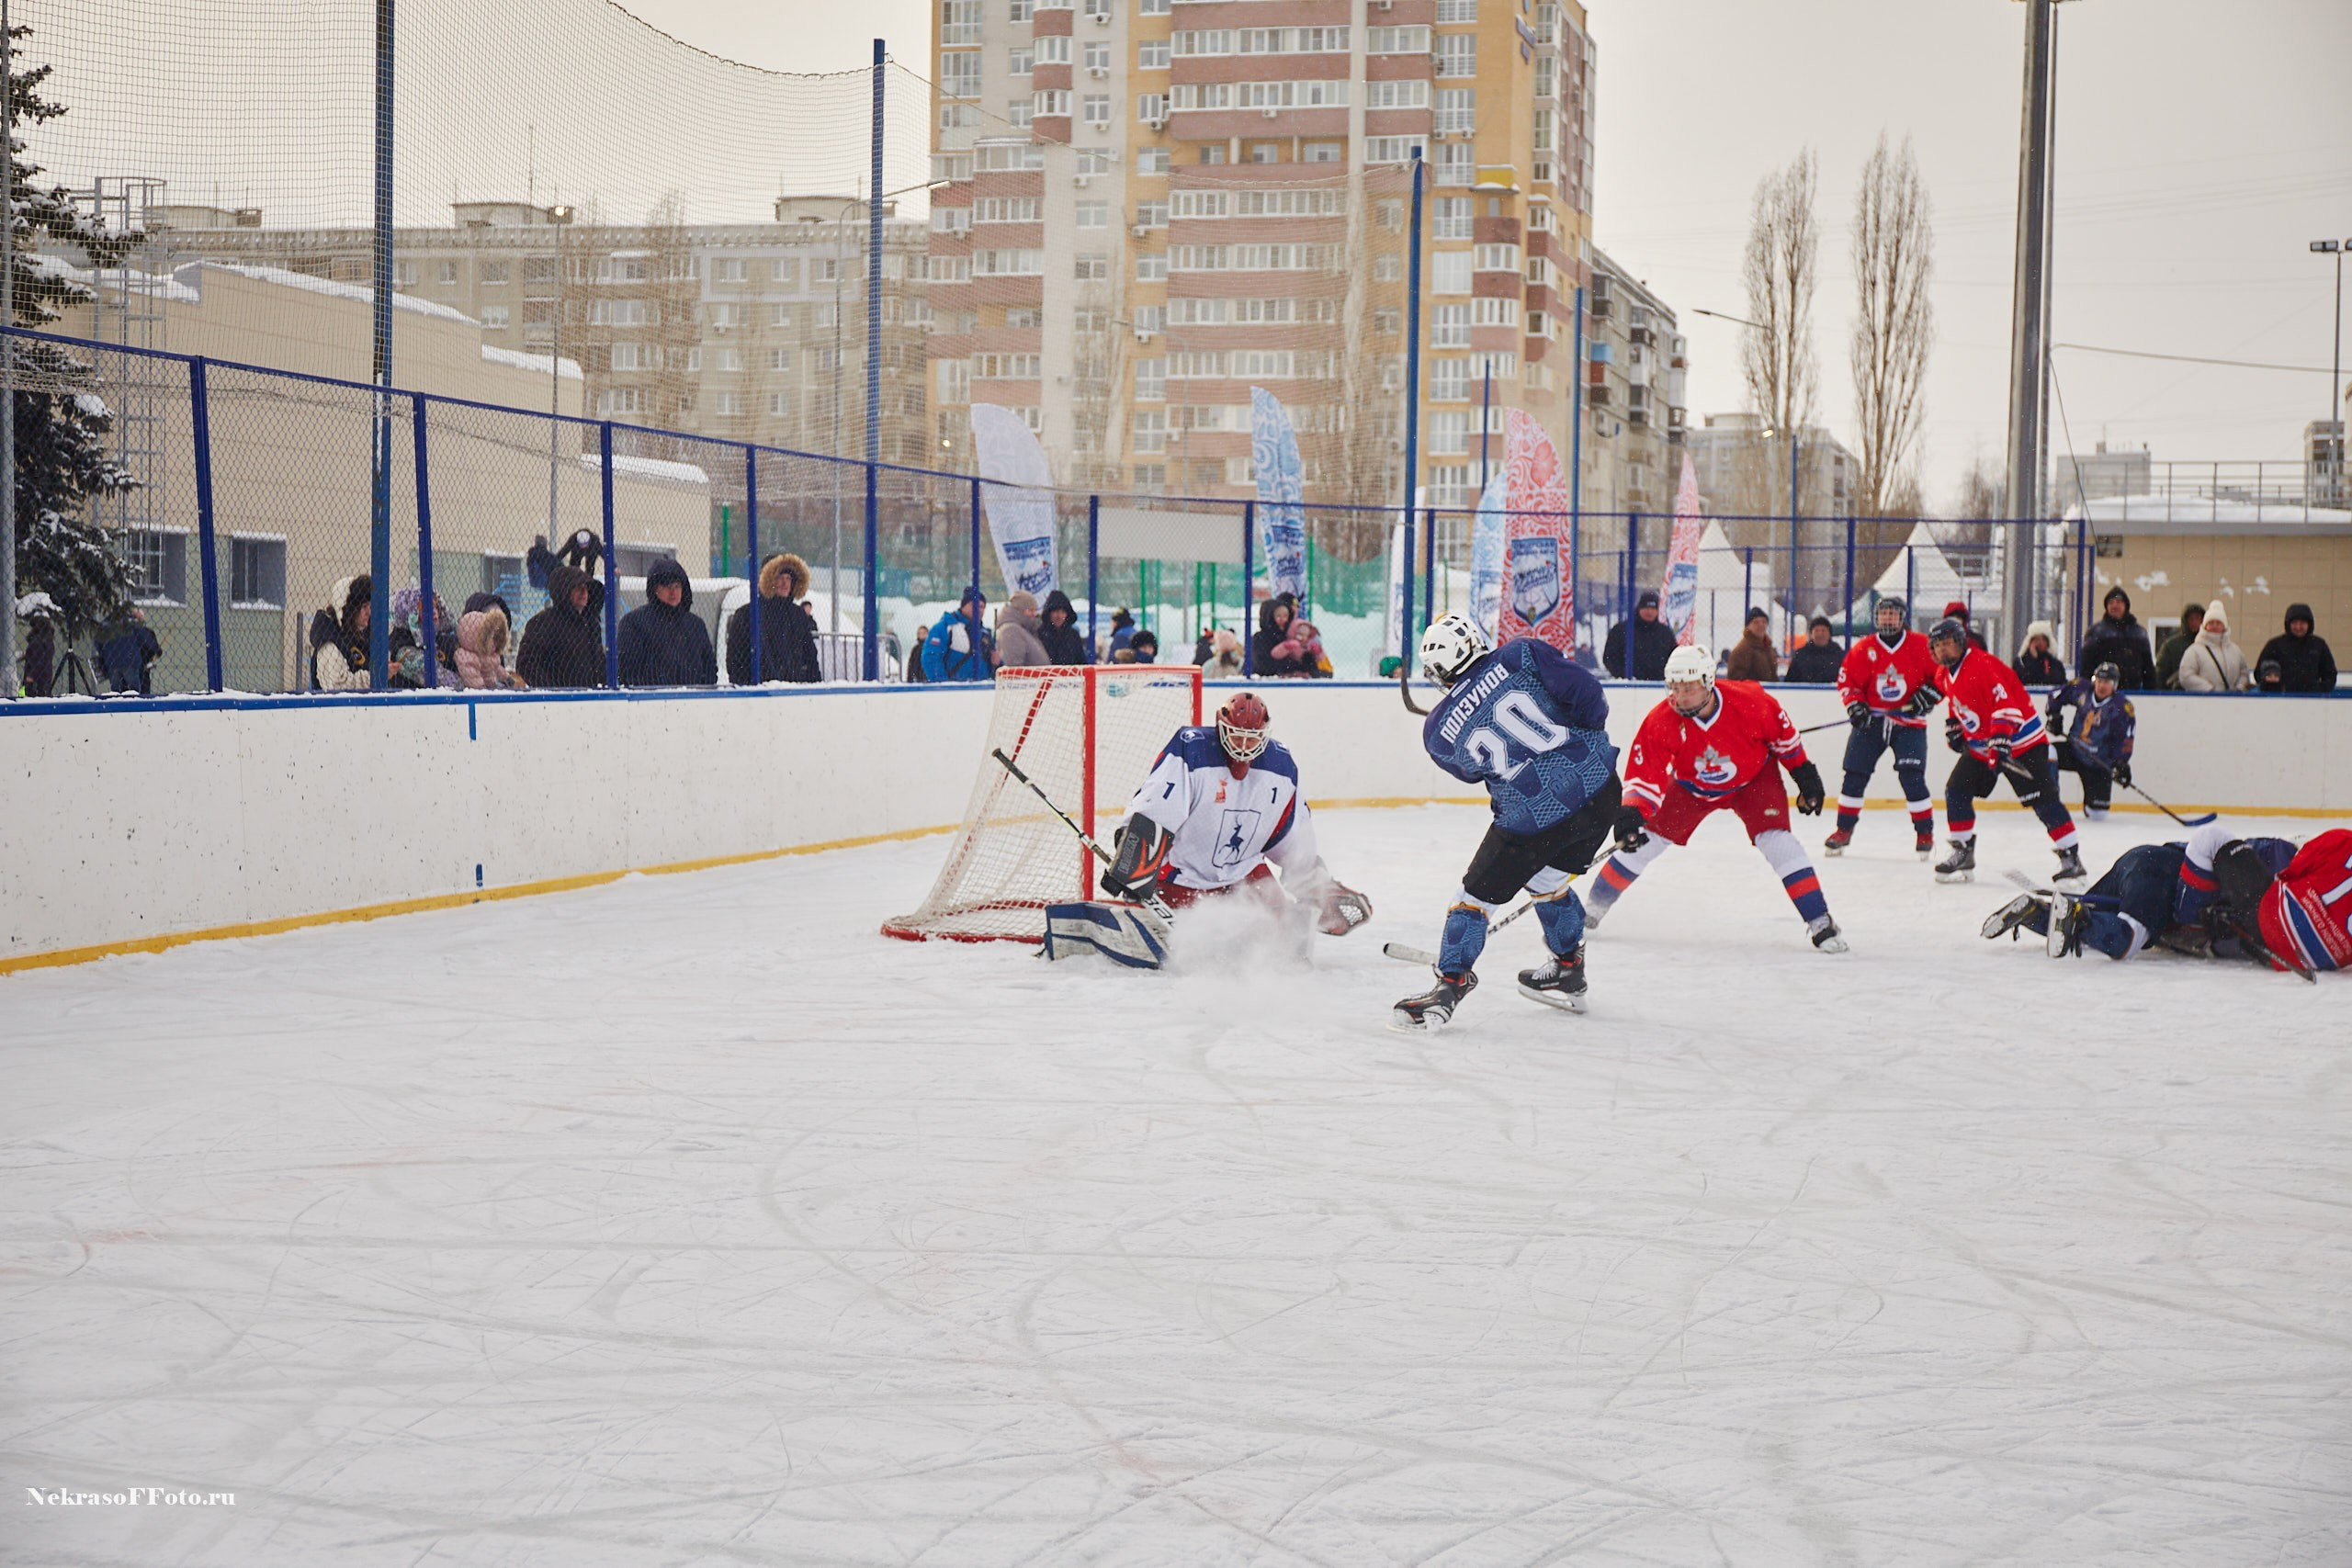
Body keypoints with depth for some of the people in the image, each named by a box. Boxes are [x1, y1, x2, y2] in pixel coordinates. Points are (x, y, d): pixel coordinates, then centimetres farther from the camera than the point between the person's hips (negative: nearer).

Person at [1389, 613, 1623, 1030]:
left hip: (1532, 819, -4)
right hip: (1601, 792, 4)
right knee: (1547, 880, 28)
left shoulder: (1438, 732, -1)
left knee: (1478, 896, 11)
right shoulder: (1521, 655, -3)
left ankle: (1449, 985, 9)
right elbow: (1588, 696, -8)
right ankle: (1568, 972, 38)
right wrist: (1589, 743, 9)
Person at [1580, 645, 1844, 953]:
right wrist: (1631, 813, -44)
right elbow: (1645, 776, -27)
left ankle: (1819, 920, -12)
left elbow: (1783, 734, -11)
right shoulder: (1661, 722, -29)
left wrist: (1805, 774, -2)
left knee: (1776, 840, -19)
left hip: (1754, 778, -1)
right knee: (1647, 839, -3)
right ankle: (1595, 907, 15)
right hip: (1691, 785, 2)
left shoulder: (1750, 702, -31)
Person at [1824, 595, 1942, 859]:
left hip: (1909, 722, -2)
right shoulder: (1864, 649, -1)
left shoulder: (1922, 646, -6)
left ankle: (1925, 833, 3)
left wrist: (1930, 693, -14)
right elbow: (1846, 679, 2)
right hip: (1871, 720, 2)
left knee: (1911, 778, -12)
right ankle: (1844, 830, 17)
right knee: (1855, 774, 1)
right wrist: (1854, 705, -13)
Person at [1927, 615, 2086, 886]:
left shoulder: (1981, 664, -22)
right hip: (1980, 745, 9)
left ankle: (2071, 856, -7)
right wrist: (1953, 725, 17)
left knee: (2043, 798, -12)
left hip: (2020, 739, -9)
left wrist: (2000, 739, -36)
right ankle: (1963, 853, 13)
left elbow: (2005, 700, -30)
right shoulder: (1945, 675, 7)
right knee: (1956, 791, 3)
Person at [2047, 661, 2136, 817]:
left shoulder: (2123, 707, -15)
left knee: (2097, 813, -6)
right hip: (2073, 750, 2)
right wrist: (2054, 714, -2)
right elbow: (2057, 695, 11)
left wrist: (2121, 763, -27)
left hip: (2100, 761, -2)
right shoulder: (2082, 690, -6)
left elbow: (2124, 740, -17)